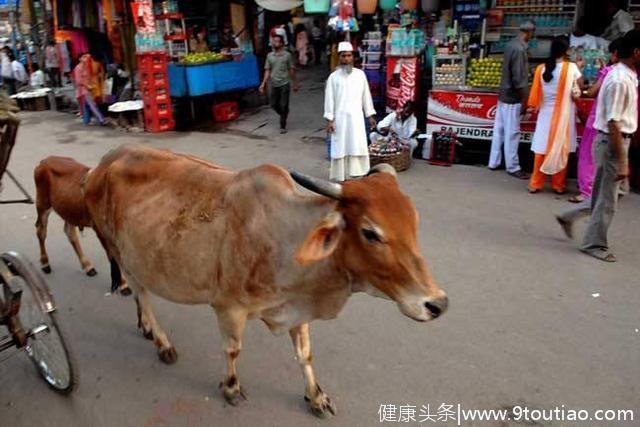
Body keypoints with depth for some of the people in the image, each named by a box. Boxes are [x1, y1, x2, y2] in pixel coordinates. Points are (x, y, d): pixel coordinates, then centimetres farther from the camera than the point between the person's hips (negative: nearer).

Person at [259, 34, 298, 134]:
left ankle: (283, 126, 8)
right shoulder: (269, 56, 5)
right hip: (274, 84, 3)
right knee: (274, 104, 9)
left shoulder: (287, 55, -2)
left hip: (284, 84, -3)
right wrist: (263, 83, -2)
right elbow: (267, 70, 6)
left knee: (284, 105, -3)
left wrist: (295, 83, 5)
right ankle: (284, 115, 38)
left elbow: (291, 70, 2)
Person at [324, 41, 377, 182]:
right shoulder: (333, 77, -1)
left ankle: (355, 175, 10)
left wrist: (370, 115, 9)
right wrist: (329, 120, -7)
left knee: (357, 147, 0)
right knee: (340, 148, 2)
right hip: (340, 118, -2)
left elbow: (366, 96, 10)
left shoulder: (360, 74, 5)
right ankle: (340, 177, 11)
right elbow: (329, 99, -1)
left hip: (356, 117, 2)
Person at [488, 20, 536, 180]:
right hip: (513, 98, -9)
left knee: (499, 130, 14)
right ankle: (513, 167, 7)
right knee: (512, 133, -1)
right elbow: (518, 79, -21)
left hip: (504, 95, 9)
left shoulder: (511, 45, 7)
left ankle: (494, 162, 22)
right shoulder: (519, 49, -20)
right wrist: (524, 101, -14)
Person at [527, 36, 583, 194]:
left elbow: (536, 95, 1)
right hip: (564, 115, -2)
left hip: (545, 114, 3)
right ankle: (559, 185, 15)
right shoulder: (571, 68, -10)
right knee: (561, 150, 7)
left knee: (542, 149, 9)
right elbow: (577, 93, -5)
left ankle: (535, 184, 12)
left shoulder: (541, 68, -2)